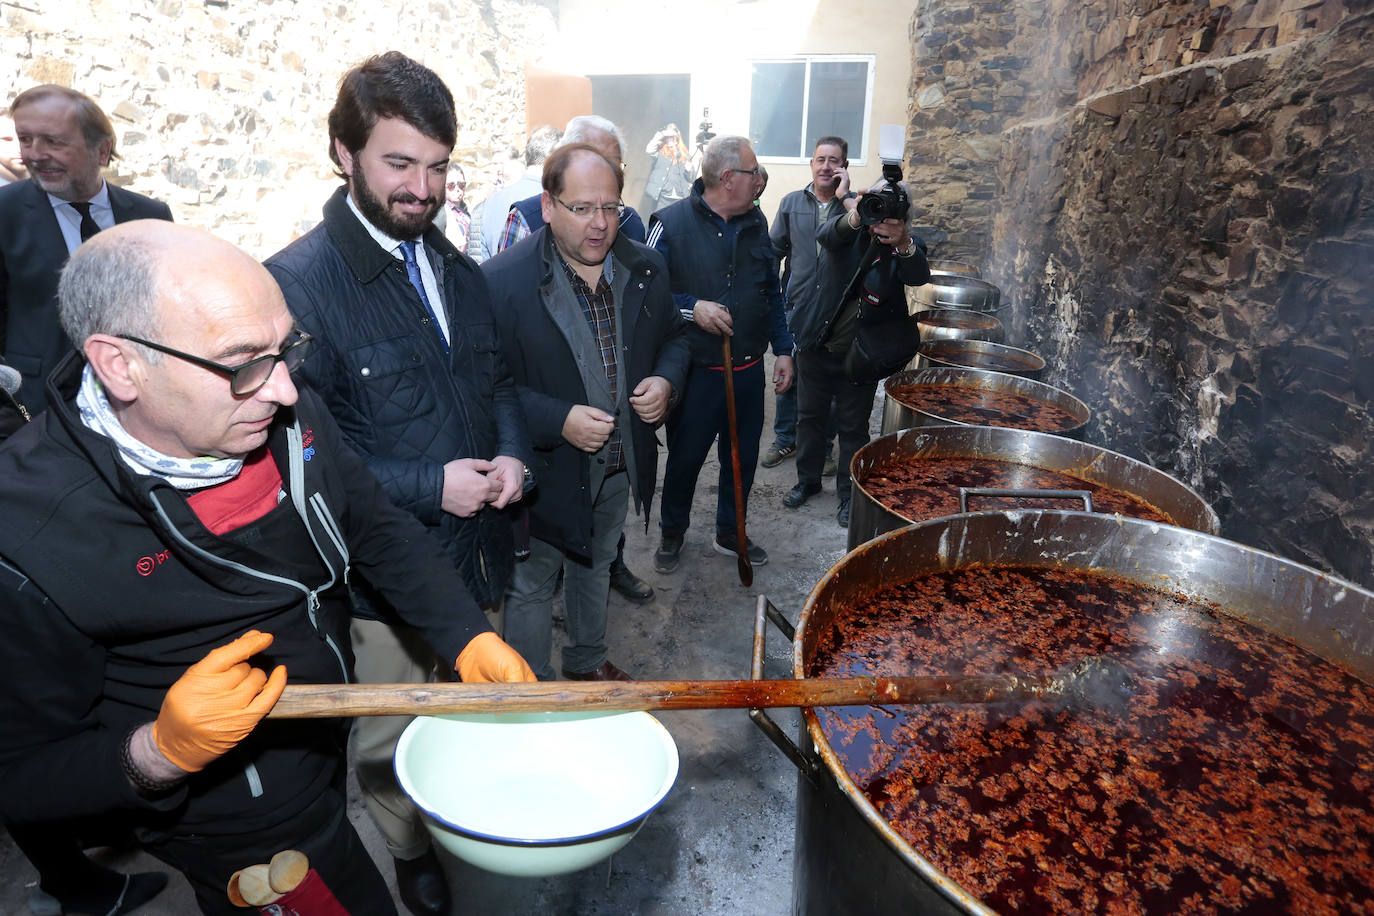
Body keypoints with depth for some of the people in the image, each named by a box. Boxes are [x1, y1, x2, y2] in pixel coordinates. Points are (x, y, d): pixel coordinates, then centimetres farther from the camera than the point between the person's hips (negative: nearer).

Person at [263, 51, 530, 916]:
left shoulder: (458, 270, 5)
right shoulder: (297, 281, -18)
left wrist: (511, 455, -6)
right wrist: (428, 486, -23)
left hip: (479, 550, 6)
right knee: (390, 738, 17)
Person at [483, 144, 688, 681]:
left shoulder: (647, 269, -2)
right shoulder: (503, 281, -19)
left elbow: (673, 338, 11)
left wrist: (666, 380, -10)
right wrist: (558, 420, -28)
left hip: (622, 465, 6)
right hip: (548, 471, -5)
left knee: (596, 566, 27)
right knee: (532, 586, 12)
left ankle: (587, 661, 51)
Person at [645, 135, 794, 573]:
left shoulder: (756, 222, 7)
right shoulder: (671, 223, -10)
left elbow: (772, 293, 14)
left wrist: (783, 349, 10)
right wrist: (692, 308, -23)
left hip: (749, 370, 5)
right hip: (696, 372, -5)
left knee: (743, 456, 14)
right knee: (685, 458, 10)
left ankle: (730, 533, 36)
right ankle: (672, 533, 34)